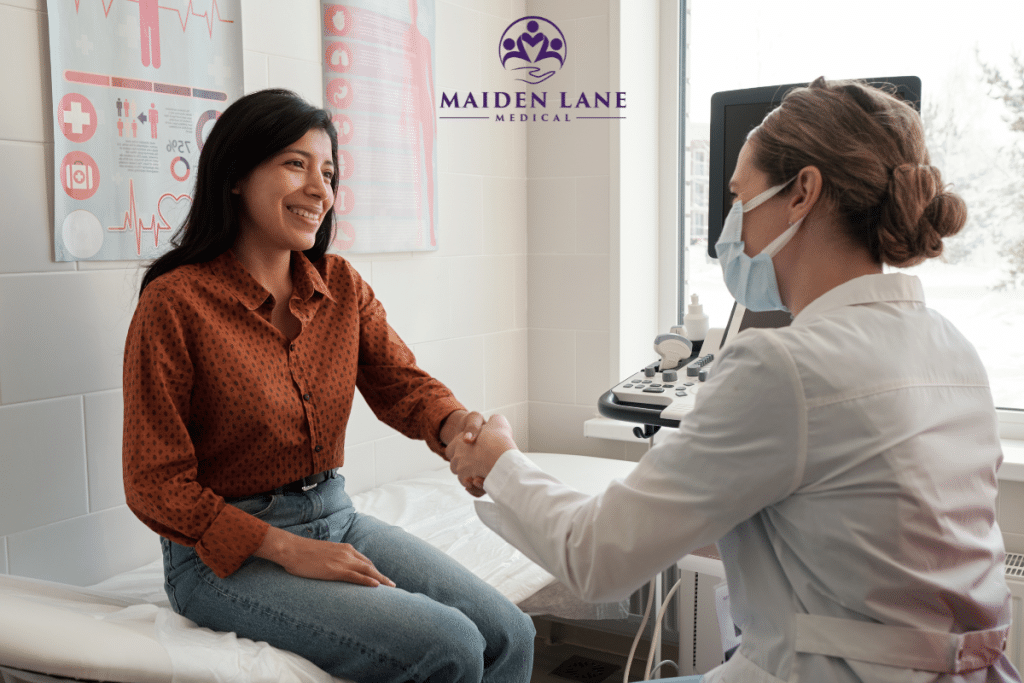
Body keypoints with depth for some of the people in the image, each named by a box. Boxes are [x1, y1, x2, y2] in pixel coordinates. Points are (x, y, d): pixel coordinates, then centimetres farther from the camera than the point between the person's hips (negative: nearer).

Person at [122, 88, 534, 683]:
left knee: (510, 635, -9)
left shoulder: (342, 286, 4)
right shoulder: (175, 302, -14)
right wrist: (291, 551, -19)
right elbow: (155, 484, -12)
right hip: (225, 554, -5)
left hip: (336, 518, 6)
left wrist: (463, 425, -27)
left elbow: (402, 383, -3)